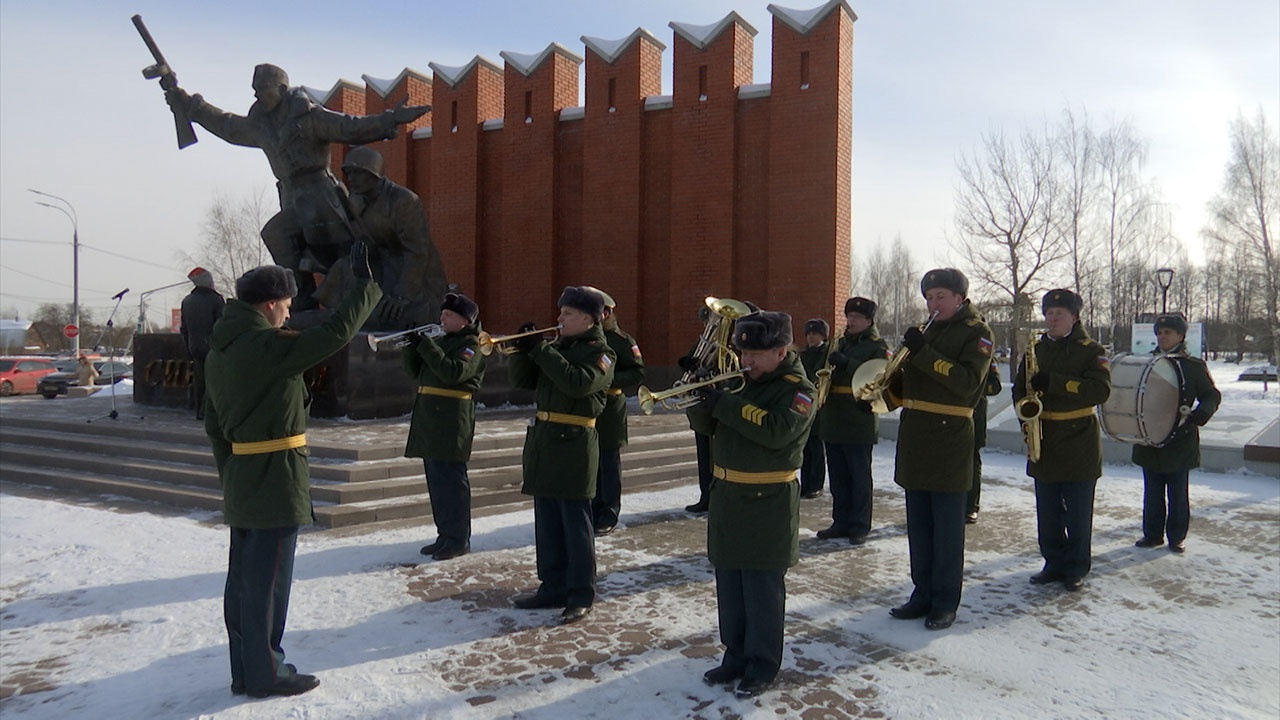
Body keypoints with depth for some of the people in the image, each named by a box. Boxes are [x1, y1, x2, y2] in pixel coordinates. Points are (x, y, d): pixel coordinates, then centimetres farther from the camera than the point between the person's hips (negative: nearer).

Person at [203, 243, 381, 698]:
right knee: (268, 580, 1)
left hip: (240, 485, 9)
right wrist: (366, 282, -11)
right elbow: (335, 333, -21)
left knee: (243, 577, 15)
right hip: (276, 483, -9)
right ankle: (265, 674, 12)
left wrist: (230, 473, 20)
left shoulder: (219, 350, 10)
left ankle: (246, 669, 26)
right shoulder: (269, 345, -18)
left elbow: (214, 423, 14)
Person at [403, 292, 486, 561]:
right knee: (436, 483, 12)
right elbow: (417, 372, 20)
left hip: (451, 425, -9)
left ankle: (459, 540, 2)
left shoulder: (471, 344, -6)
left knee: (451, 482, -5)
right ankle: (445, 536, 22)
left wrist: (427, 346, -18)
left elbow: (453, 373, -22)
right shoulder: (442, 342, 20)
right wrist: (410, 348, 3)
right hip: (430, 423, 9)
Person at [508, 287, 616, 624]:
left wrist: (540, 350, -19)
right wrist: (523, 349, -4)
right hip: (543, 440, 7)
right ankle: (553, 587, 23)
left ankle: (581, 596, 9)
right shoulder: (556, 346, 16)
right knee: (547, 523, 12)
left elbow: (578, 383, -24)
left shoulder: (600, 353, -5)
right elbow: (520, 379, 13)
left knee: (575, 523, -1)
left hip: (575, 445, -7)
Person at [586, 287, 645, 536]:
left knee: (609, 463, 2)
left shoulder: (621, 341, -4)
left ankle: (608, 516, 11)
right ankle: (593, 512, 22)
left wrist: (612, 379, -21)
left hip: (609, 410, -5)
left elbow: (638, 373, -9)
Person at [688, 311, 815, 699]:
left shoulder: (797, 388, -8)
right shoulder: (742, 380, 12)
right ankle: (736, 655, 26)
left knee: (762, 587, 1)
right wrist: (702, 398, -10)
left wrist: (724, 404, -25)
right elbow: (709, 425, 12)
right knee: (729, 583, 13)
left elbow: (777, 430, -25)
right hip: (727, 496, 7)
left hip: (768, 503, -7)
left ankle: (763, 665, 15)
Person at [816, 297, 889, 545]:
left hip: (859, 424, -6)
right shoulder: (840, 344, 17)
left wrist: (846, 364, -25)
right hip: (833, 422, 6)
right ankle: (841, 522, 21)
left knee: (860, 477, 1)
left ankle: (860, 527, 9)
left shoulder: (877, 347, -3)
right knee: (838, 476, 12)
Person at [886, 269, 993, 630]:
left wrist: (923, 353, -22)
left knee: (947, 526, 1)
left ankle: (946, 601, 10)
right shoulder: (926, 332, 18)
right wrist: (890, 377, -1)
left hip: (949, 441, -7)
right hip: (914, 438, 7)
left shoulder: (976, 332, -2)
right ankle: (923, 593, 21)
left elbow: (968, 381, -18)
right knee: (918, 525, 11)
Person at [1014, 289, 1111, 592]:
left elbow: (1101, 390, -18)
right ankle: (1054, 564, 22)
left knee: (1077, 515, 3)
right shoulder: (1036, 350, 11)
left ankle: (1076, 569, 14)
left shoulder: (1091, 351, -4)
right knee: (1047, 513, 10)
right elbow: (1019, 389, 17)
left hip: (1079, 445, -4)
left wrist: (1054, 382, -27)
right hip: (1044, 445, 5)